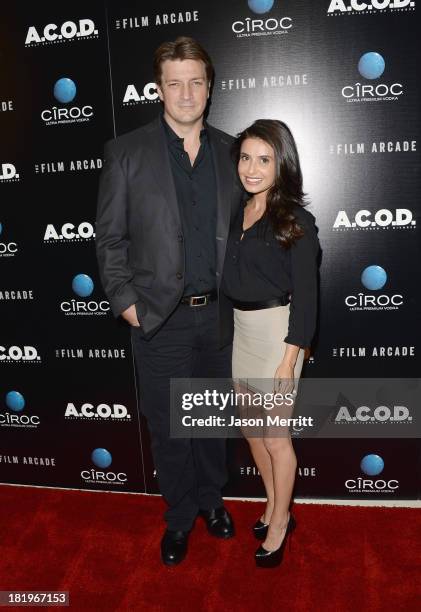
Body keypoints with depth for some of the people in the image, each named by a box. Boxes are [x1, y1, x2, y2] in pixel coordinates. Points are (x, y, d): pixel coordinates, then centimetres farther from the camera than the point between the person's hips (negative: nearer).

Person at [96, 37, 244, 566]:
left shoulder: (229, 151, 5)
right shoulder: (126, 152, -3)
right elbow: (110, 238, -2)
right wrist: (125, 301, -8)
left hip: (219, 314, 3)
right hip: (159, 318, -2)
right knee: (167, 426, 11)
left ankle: (210, 498, 43)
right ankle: (179, 516, 35)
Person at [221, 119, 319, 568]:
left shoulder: (295, 220, -12)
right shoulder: (239, 212, 6)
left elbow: (305, 295, -13)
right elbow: (231, 278, 9)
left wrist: (289, 360, -16)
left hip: (276, 331, -7)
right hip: (242, 328, 7)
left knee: (275, 435, 7)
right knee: (251, 427, 18)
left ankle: (279, 525, 31)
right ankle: (275, 505, 42)